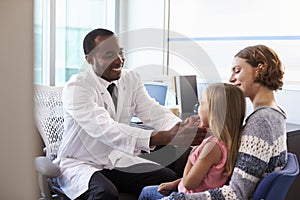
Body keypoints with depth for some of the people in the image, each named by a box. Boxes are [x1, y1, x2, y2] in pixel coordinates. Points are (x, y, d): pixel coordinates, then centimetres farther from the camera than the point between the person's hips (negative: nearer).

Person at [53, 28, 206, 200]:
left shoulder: (132, 79, 0)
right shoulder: (76, 88, -20)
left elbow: (153, 112, -12)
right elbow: (105, 129, -34)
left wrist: (181, 128, -35)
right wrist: (162, 137, -44)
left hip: (118, 159, 6)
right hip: (80, 164, -5)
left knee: (169, 179, -12)